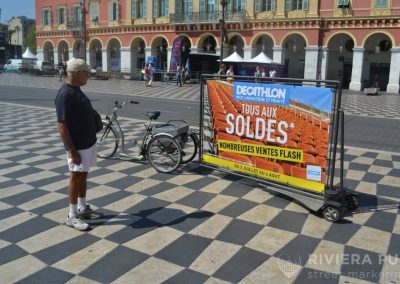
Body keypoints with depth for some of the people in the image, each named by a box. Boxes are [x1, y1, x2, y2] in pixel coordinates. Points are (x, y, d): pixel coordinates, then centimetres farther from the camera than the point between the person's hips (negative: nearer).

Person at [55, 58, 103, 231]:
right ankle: (72, 216, 15)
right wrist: (72, 151, -23)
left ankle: (82, 208, 31)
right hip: (77, 146, -9)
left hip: (88, 142, 9)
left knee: (83, 176, 17)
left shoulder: (76, 90, 8)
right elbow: (62, 125, -24)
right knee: (76, 177, 2)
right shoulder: (65, 94, -22)